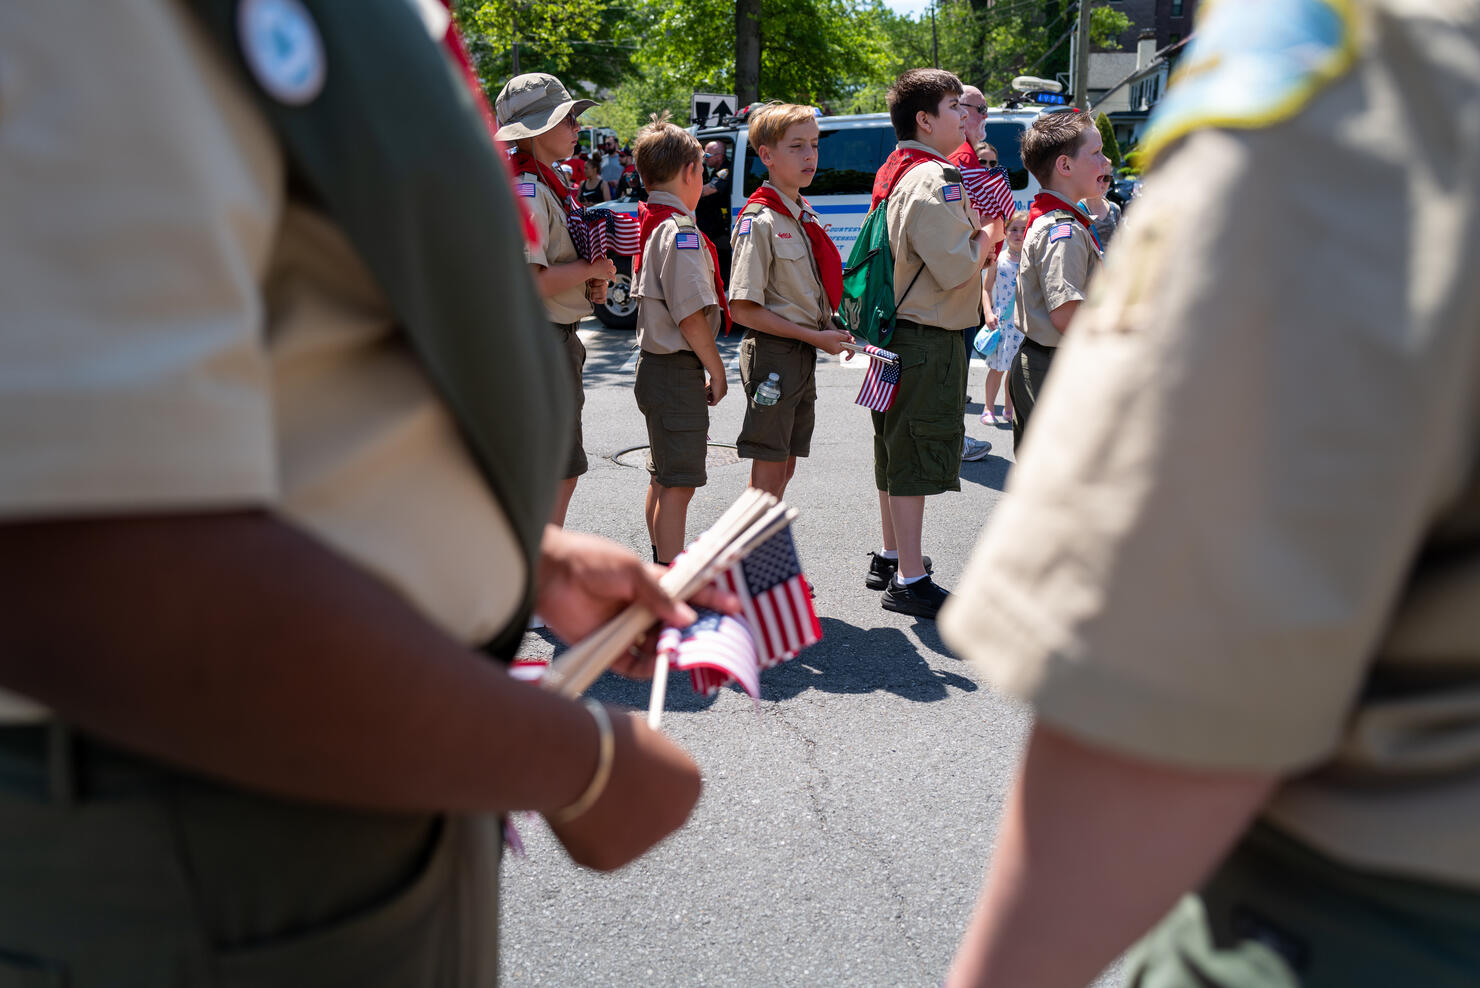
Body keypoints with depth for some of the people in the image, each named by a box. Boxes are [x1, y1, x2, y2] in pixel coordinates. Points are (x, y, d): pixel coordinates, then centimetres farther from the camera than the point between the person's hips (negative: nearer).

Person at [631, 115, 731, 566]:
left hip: (655, 362, 10)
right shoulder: (680, 231, -18)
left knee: (662, 479, 20)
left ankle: (663, 567, 33)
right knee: (679, 484, -5)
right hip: (678, 371, -10)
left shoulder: (646, 223, 11)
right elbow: (691, 313, -22)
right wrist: (716, 370, -11)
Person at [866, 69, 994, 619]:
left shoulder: (898, 174, 15)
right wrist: (985, 239, -4)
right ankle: (910, 581, 1)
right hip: (930, 339, -10)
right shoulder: (933, 180, -17)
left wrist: (973, 233, 10)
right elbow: (955, 267, -22)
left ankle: (890, 559, 31)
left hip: (898, 331, 10)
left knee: (897, 452, 18)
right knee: (917, 458, -5)